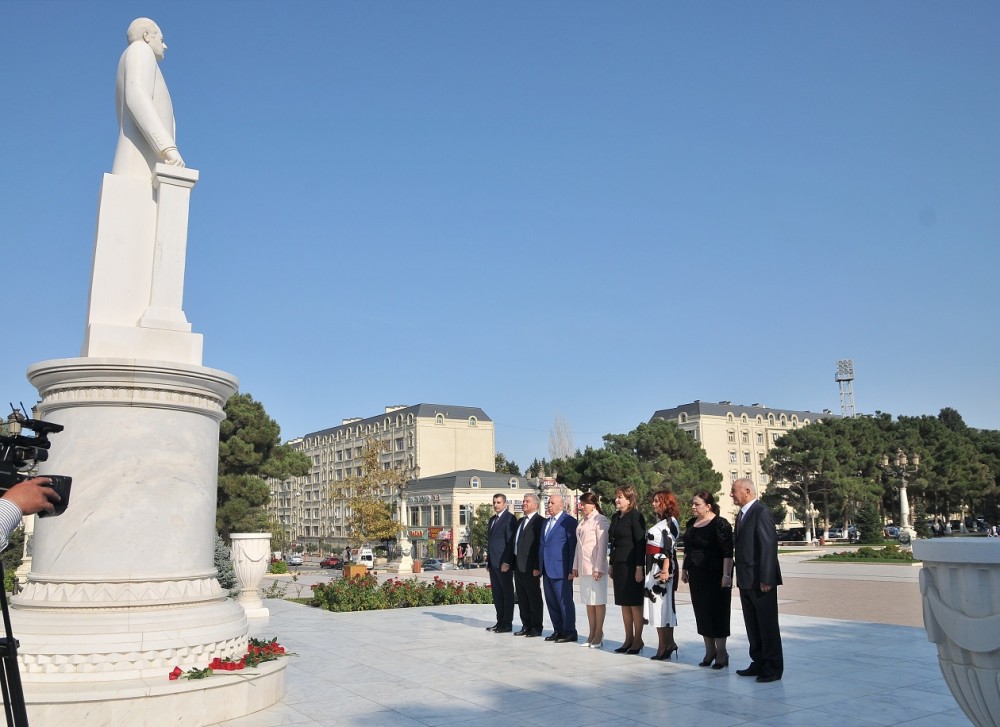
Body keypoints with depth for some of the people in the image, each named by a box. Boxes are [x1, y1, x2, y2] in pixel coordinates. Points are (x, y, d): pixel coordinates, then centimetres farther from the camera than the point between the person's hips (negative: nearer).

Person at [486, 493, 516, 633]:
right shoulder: (492, 519, 18)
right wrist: (488, 559, 16)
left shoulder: (509, 518, -9)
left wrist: (506, 562, -19)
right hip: (493, 563, 9)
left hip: (503, 563, -9)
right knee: (497, 593, 12)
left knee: (507, 593, -1)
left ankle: (507, 624, 4)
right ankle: (500, 622, 19)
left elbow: (511, 542, -15)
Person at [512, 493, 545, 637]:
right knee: (522, 598, 12)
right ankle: (526, 626, 21)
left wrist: (537, 567, -19)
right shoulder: (520, 521, 17)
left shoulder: (540, 521, -10)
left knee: (534, 598, 1)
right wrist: (513, 563, 14)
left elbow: (540, 545, -16)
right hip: (518, 566, 8)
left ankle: (536, 628, 9)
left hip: (530, 567, -8)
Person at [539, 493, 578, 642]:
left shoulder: (569, 521, -7)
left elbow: (573, 546, -11)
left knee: (565, 601, -3)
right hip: (547, 569, 8)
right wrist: (540, 566, 13)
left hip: (561, 569, -8)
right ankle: (558, 630, 19)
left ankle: (569, 632, 4)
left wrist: (571, 569, -14)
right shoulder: (546, 522, 18)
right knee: (551, 602, 11)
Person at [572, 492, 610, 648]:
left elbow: (602, 546, -14)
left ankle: (598, 635, 9)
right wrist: (575, 566, 15)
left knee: (598, 602, 1)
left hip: (596, 568, -8)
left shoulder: (600, 520, -10)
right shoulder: (582, 521, 15)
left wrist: (598, 568, -17)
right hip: (583, 568, 8)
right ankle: (592, 634, 17)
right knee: (588, 602, 11)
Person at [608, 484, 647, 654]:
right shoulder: (615, 517, 13)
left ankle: (637, 640, 10)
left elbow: (641, 543, -14)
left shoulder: (635, 516, -11)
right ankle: (628, 640, 19)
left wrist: (639, 567, -18)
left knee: (635, 604, 1)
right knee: (624, 604, 11)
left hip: (632, 565, -8)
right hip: (619, 565, 8)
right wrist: (611, 564, 16)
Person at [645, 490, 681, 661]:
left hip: (662, 568, -9)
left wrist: (665, 571, -25)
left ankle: (664, 647, 2)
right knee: (662, 605, 13)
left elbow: (668, 548, -20)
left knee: (660, 604, -5)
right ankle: (668, 644, 20)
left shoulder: (670, 523, -12)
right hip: (654, 568, 9)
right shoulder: (662, 522, 15)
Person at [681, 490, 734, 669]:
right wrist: (684, 569, 17)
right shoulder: (691, 523, 9)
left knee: (717, 613, 0)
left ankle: (721, 652, 11)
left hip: (715, 576, -7)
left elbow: (727, 552, -17)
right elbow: (687, 549, 18)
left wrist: (726, 575, -22)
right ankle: (710, 651, 20)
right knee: (702, 613, 9)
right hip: (697, 576, 7)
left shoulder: (720, 524, -13)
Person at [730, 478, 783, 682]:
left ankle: (773, 668, 10)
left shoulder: (761, 513, -15)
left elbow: (769, 546, -19)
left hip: (760, 581, -9)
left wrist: (766, 579, -21)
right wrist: (740, 577, 11)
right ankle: (759, 663, 24)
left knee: (767, 625, 1)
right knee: (752, 625, 14)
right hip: (746, 580, 9)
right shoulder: (741, 514, 14)